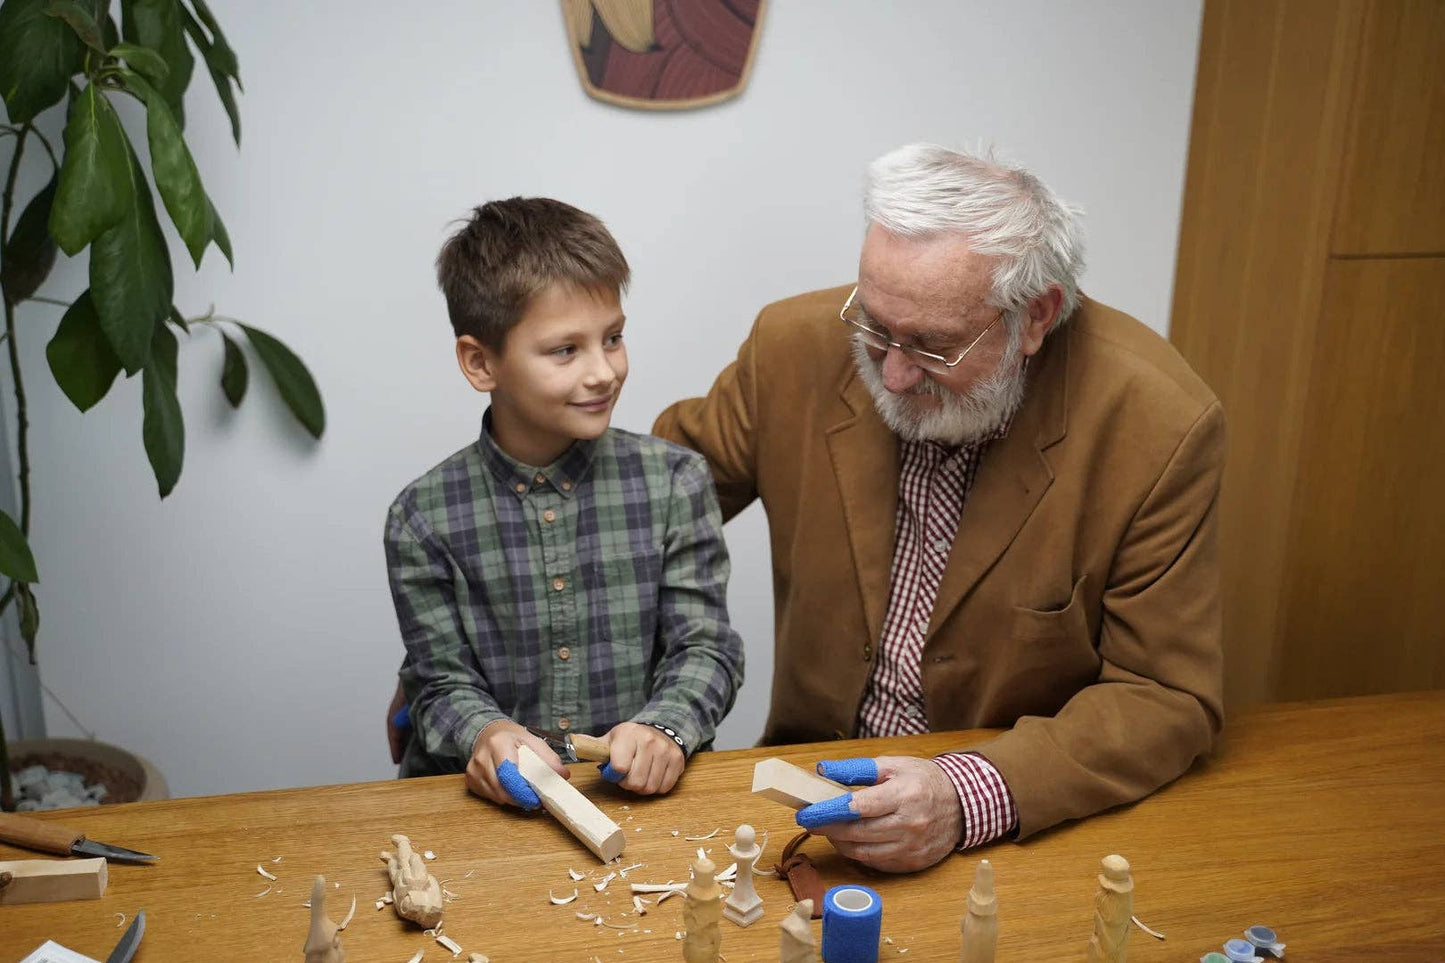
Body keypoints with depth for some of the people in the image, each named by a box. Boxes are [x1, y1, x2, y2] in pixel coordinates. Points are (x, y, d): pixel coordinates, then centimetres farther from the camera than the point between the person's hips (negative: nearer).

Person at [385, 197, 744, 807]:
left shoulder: (674, 482, 1)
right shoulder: (424, 519, -1)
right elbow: (442, 681, 2)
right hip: (493, 799, -1)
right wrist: (486, 734, -20)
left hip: (644, 791, 1)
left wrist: (664, 727, -19)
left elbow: (706, 648, 0)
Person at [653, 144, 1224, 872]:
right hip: (818, 776, 1)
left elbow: (1167, 697, -12)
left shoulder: (1159, 428, -17)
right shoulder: (797, 346, -10)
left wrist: (970, 797, -27)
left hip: (1034, 822, 0)